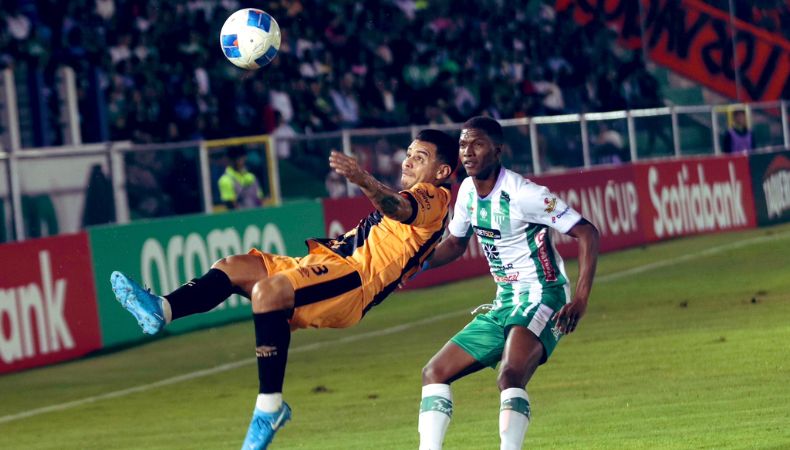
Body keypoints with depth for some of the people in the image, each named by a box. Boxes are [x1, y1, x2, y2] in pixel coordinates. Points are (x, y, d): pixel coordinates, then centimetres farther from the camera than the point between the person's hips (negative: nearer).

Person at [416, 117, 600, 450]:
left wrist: (581, 298, -25)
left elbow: (587, 233, -18)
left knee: (510, 378, -33)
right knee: (435, 372, 5)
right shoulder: (468, 190, 5)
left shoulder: (522, 194, -18)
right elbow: (455, 244, 22)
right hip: (504, 304, 9)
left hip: (541, 300, -9)